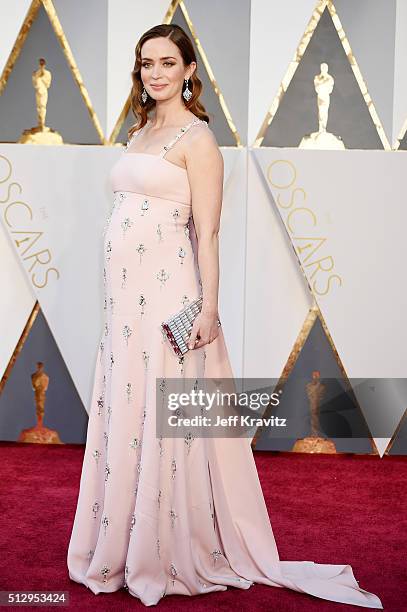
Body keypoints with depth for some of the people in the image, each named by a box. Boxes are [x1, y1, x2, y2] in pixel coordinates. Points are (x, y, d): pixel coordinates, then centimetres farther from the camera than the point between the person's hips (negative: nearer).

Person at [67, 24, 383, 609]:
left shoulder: (196, 138, -7)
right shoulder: (139, 133, 17)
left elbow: (206, 232, -12)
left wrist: (208, 307, -18)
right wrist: (117, 297, 16)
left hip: (165, 296, -8)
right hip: (124, 296, 8)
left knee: (161, 421, -1)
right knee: (122, 418, 12)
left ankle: (166, 557, 13)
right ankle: (123, 547, 26)